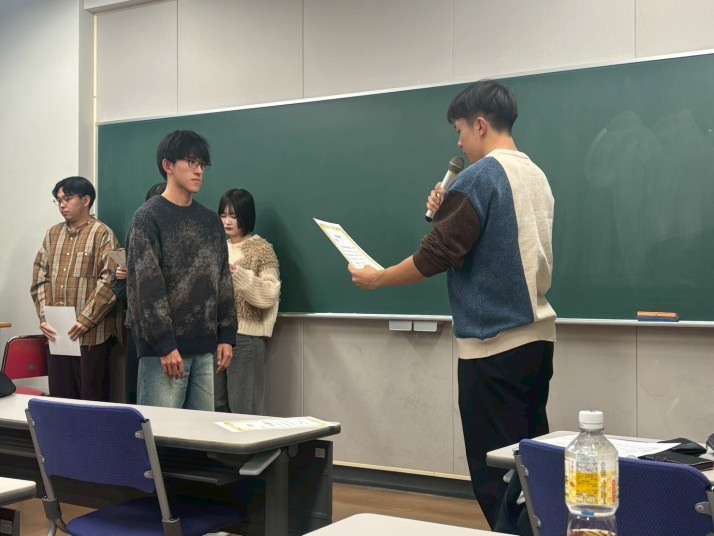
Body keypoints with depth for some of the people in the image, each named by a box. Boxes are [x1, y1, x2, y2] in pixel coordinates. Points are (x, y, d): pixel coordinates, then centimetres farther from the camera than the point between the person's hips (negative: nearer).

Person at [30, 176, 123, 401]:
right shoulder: (53, 234, 15)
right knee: (60, 399, 11)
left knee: (92, 400, 1)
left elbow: (109, 281, -11)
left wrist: (85, 320, -16)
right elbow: (40, 277, 12)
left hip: (92, 335, -5)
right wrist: (44, 316, -1)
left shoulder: (102, 234, -3)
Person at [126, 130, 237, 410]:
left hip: (204, 348, 6)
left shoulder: (210, 221, 14)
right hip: (163, 347, -6)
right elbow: (147, 286, -12)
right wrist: (165, 345, -17)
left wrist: (226, 337, 9)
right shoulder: (149, 217, -4)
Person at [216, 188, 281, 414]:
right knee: (217, 406, 10)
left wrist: (238, 274, -22)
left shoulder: (261, 249, -4)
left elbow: (270, 294, -14)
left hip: (246, 336, -6)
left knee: (244, 408, -3)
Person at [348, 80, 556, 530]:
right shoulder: (536, 175, 13)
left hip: (495, 343, -9)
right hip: (537, 335, 9)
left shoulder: (480, 176, -13)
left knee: (495, 473, -1)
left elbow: (436, 256, -15)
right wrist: (449, 215, 12)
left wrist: (375, 279, -1)